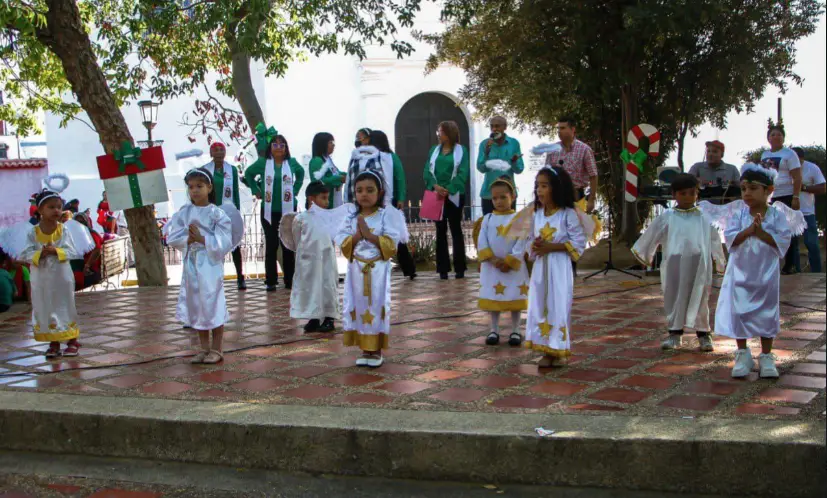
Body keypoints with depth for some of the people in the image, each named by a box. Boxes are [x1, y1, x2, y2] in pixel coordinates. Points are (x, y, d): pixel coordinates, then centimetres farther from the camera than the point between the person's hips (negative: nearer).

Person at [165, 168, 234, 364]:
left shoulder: (217, 213, -7)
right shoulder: (184, 212, 4)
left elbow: (223, 243, -13)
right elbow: (172, 238, 0)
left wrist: (202, 239, -16)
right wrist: (189, 239, -15)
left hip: (211, 264, -4)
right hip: (191, 264, 4)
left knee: (213, 305, -1)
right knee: (195, 306, 10)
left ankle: (217, 349, 11)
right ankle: (204, 348, 22)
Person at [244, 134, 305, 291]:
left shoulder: (292, 163, 2)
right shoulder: (262, 163, -1)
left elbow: (300, 173, 22)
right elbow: (248, 174, 14)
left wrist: (295, 189, 10)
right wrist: (256, 191, 6)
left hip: (288, 210, 1)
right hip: (269, 211, -1)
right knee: (271, 244, 2)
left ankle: (289, 280, 14)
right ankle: (270, 281, 8)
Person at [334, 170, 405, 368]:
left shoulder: (387, 215, -4)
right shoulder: (351, 218, 5)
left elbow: (391, 244, -11)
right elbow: (343, 245, 0)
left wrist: (369, 234, -17)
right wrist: (357, 235, -17)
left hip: (378, 270, -3)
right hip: (357, 270, 3)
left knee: (377, 308, 0)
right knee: (358, 308, 3)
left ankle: (376, 350, 8)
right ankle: (365, 349, 12)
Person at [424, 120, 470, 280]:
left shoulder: (461, 150, 0)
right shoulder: (434, 150, 11)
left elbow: (463, 173, -9)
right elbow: (427, 171, 3)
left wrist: (448, 190, -18)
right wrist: (435, 186, -16)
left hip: (454, 195, -3)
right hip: (437, 196, 3)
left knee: (456, 230, 2)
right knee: (440, 231, 4)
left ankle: (460, 268, 6)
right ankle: (443, 268, 5)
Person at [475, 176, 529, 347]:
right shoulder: (487, 219, 3)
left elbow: (521, 244, -10)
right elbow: (482, 243, -3)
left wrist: (509, 262, -17)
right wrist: (493, 260, -15)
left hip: (514, 267, -2)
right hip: (491, 267, 2)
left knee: (515, 300, 5)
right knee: (493, 299, 8)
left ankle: (515, 331, 15)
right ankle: (494, 330, 18)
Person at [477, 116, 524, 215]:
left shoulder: (514, 143, 1)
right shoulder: (485, 144, 1)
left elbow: (519, 169, 0)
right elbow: (481, 168, -5)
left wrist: (514, 162, -21)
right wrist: (486, 152, -18)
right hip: (489, 193, 0)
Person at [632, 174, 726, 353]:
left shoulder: (704, 217, 5)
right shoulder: (666, 217, 4)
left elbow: (714, 240, 12)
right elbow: (651, 236, 13)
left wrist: (721, 261, 14)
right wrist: (644, 255, 18)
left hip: (699, 266, 0)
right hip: (674, 265, 0)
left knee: (699, 299, 6)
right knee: (674, 298, 7)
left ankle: (703, 334, 17)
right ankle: (675, 334, 19)